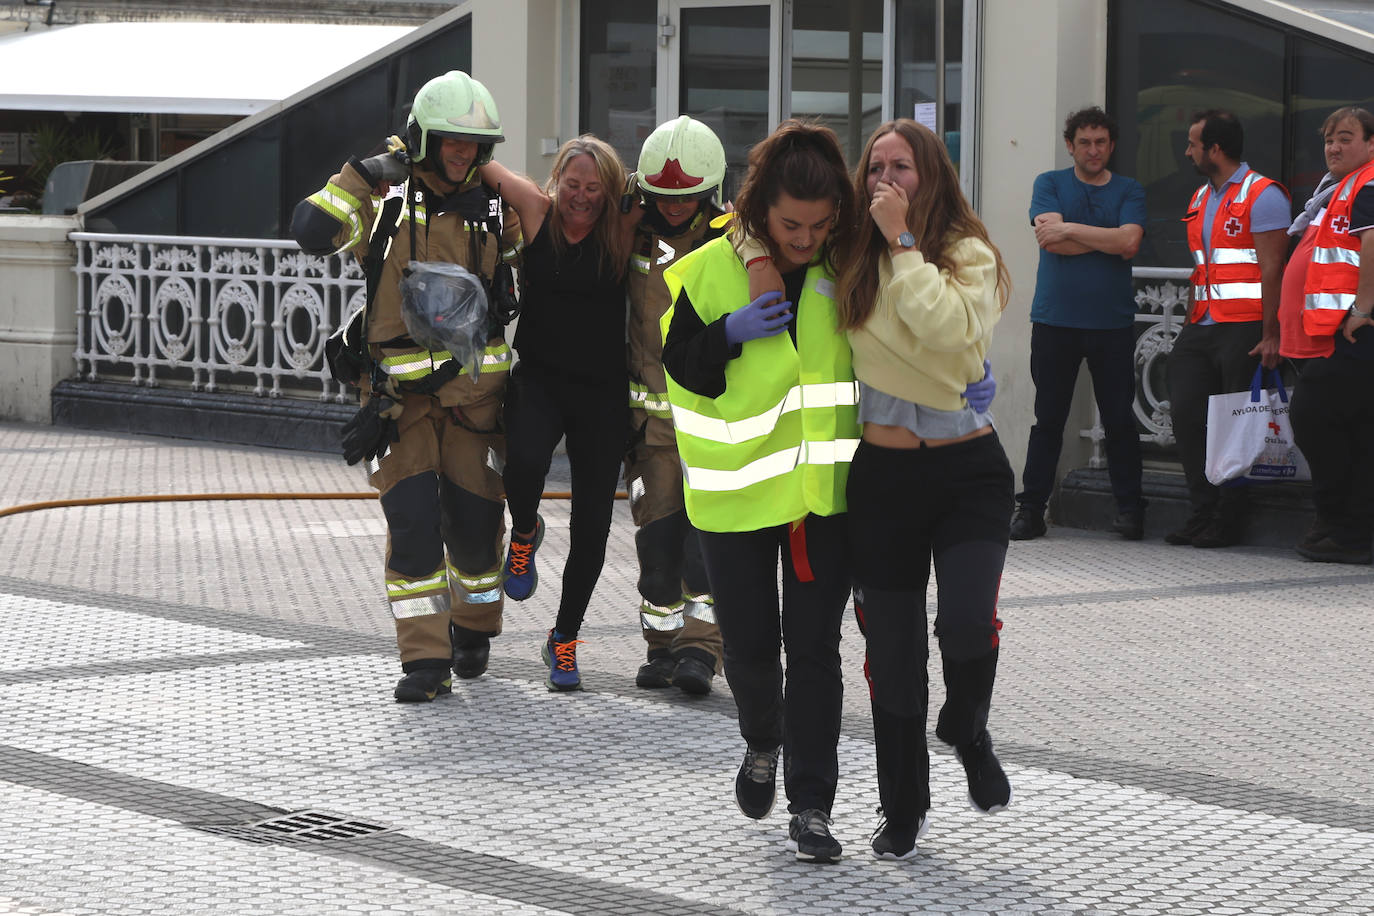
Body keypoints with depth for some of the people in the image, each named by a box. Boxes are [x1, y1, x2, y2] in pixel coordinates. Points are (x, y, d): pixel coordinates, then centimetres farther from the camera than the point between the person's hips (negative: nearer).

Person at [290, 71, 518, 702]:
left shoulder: (493, 206, 5)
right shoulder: (386, 199, -3)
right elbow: (312, 230, -18)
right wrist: (363, 174, -17)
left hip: (473, 389, 2)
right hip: (400, 391, -2)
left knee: (475, 518, 6)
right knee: (412, 521, -11)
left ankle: (473, 629, 33)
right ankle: (424, 659, -6)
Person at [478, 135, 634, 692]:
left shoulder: (622, 232, -3)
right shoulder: (538, 211, -3)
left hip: (602, 393, 1)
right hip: (538, 378, -1)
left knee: (591, 525, 3)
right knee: (524, 463, -31)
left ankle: (564, 639, 23)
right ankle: (524, 533, 7)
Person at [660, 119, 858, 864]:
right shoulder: (707, 272, -7)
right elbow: (675, 371, -3)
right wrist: (731, 332, -19)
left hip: (824, 488, 1)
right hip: (737, 489, -1)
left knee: (815, 648, -1)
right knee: (748, 644, 7)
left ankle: (810, 804, 5)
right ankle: (763, 744, 39)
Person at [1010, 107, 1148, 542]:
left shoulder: (1129, 191, 9)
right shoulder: (1050, 184, 8)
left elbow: (1129, 242, -9)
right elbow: (1050, 240, -9)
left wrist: (1069, 229, -9)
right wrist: (1108, 240, -7)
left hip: (1112, 324, 0)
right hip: (1055, 321, 0)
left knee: (1119, 420, 2)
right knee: (1048, 420, 3)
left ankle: (1129, 509, 10)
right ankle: (1030, 509, 8)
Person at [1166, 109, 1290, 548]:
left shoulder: (1262, 195, -6)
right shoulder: (1200, 199, 20)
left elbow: (1272, 269, -12)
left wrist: (1270, 335, -17)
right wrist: (1190, 324, 17)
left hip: (1244, 329, -8)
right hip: (1201, 327, 8)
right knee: (1186, 414, 0)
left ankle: (1227, 522, 2)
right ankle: (1202, 515, 7)